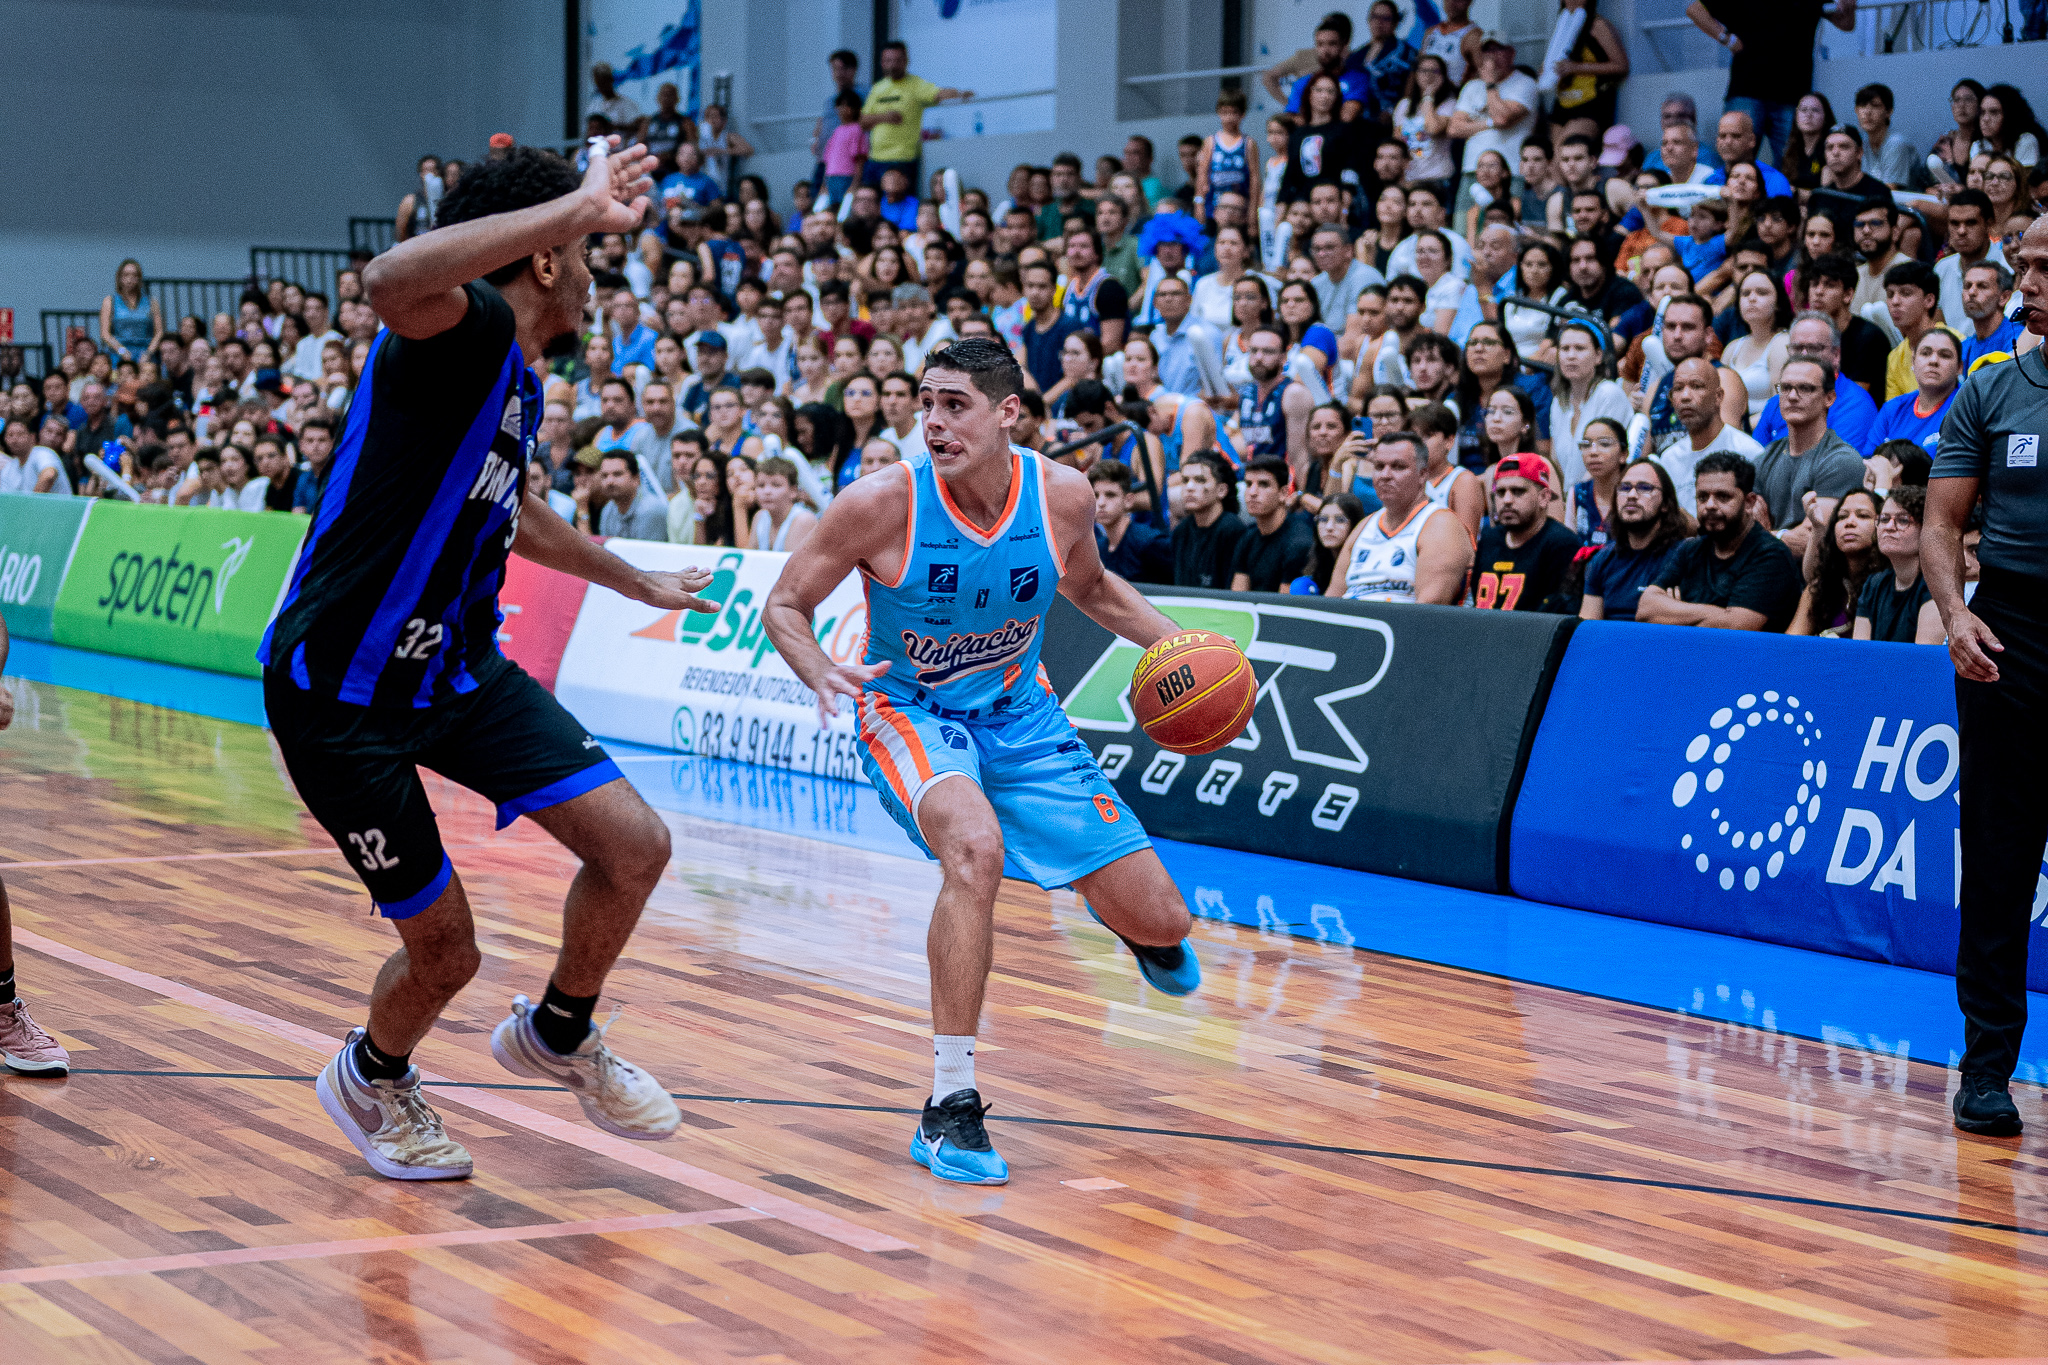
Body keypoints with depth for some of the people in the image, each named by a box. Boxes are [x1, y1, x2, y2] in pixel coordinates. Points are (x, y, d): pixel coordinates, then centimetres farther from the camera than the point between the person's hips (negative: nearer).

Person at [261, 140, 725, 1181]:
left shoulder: (519, 384, 12)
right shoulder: (465, 330, -18)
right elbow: (392, 282, -45)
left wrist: (643, 584, 46)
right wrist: (579, 206, -43)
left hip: (457, 667, 8)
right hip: (339, 693, -8)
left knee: (633, 844, -5)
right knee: (445, 951, 0)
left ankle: (557, 1035, 23)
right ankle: (370, 1078, 35)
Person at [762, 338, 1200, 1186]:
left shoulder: (1062, 497, -15)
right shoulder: (882, 504, -24)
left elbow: (1089, 587, 8)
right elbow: (785, 605, -11)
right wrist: (822, 674, -31)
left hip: (1019, 712, 4)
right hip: (910, 713, -3)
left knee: (1159, 925, 1)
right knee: (975, 846, -38)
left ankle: (1122, 912, 44)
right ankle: (950, 1108, -28)